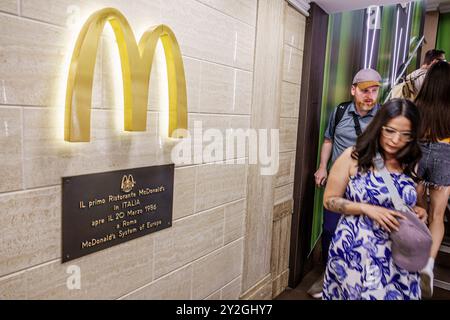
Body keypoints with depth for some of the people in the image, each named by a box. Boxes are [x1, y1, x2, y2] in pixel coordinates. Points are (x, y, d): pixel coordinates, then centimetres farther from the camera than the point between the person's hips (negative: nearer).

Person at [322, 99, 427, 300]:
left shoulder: (412, 165, 3)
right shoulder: (353, 156, -10)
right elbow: (329, 200, -6)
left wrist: (417, 212, -3)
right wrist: (367, 209, -18)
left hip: (397, 256, 4)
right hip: (354, 252, -3)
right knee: (352, 293, 9)